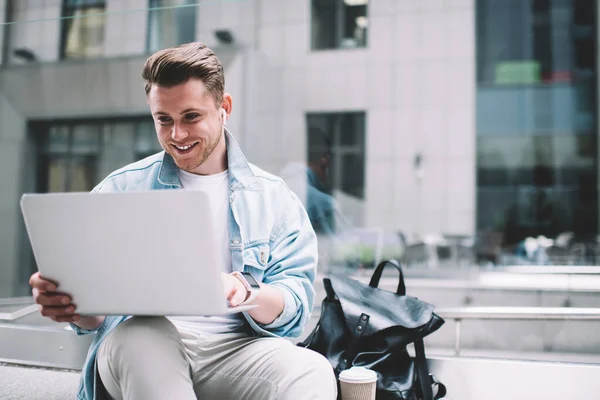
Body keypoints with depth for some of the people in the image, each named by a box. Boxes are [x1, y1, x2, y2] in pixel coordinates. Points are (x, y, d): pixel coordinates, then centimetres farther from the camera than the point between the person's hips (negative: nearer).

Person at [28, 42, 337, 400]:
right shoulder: (121, 190, 10)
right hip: (134, 349, 2)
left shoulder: (275, 198, 9)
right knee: (144, 332, -34)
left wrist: (243, 291, -22)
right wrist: (70, 303, -19)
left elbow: (295, 307, 0)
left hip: (236, 347, -1)